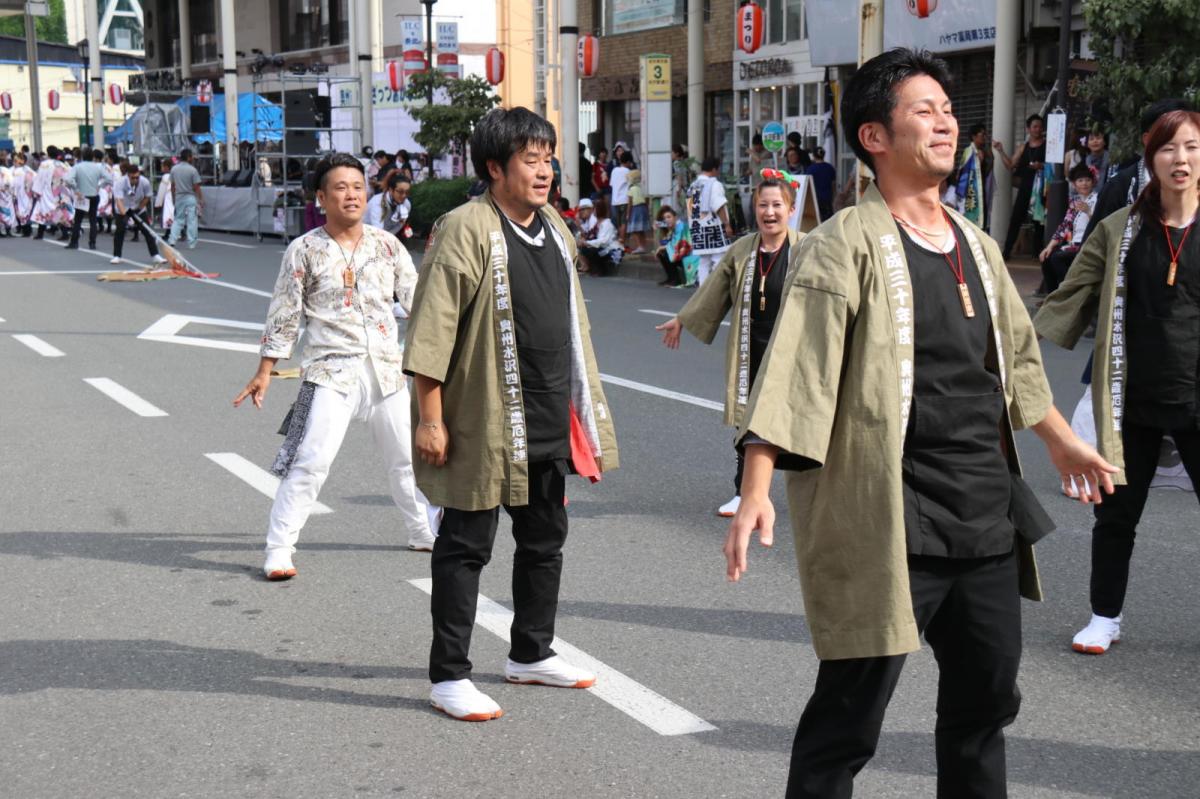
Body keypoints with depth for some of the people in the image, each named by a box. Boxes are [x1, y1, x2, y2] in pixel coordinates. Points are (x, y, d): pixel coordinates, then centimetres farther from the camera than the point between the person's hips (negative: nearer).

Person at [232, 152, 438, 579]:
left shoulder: (386, 244, 5)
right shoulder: (304, 250, -3)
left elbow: (415, 297, 9)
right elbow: (283, 316, 0)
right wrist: (264, 372, -1)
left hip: (386, 368, 4)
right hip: (331, 370, -4)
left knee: (407, 456, 14)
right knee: (311, 460, -13)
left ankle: (423, 533, 33)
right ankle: (279, 549, -5)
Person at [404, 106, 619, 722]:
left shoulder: (554, 228, 12)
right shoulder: (467, 229, -14)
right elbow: (431, 328, -16)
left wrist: (581, 407, 19)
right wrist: (431, 417, -18)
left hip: (550, 420, 8)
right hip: (484, 421, -8)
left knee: (545, 539, 18)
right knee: (466, 547, 0)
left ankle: (531, 654, 34)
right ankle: (449, 676, 10)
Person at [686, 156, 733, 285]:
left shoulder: (692, 186, 13)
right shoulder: (714, 184, -10)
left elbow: (690, 209, 16)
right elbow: (719, 206, -17)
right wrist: (726, 224, -14)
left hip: (697, 229, 8)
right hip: (714, 227, -7)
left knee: (704, 263, 10)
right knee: (720, 259, -6)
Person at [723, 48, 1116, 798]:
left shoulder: (977, 246, 12)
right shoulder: (846, 247, -12)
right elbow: (794, 370, -20)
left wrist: (1062, 440, 35)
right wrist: (757, 491, -29)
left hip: (988, 512, 8)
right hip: (890, 524, -8)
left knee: (987, 695, 19)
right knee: (850, 712, -2)